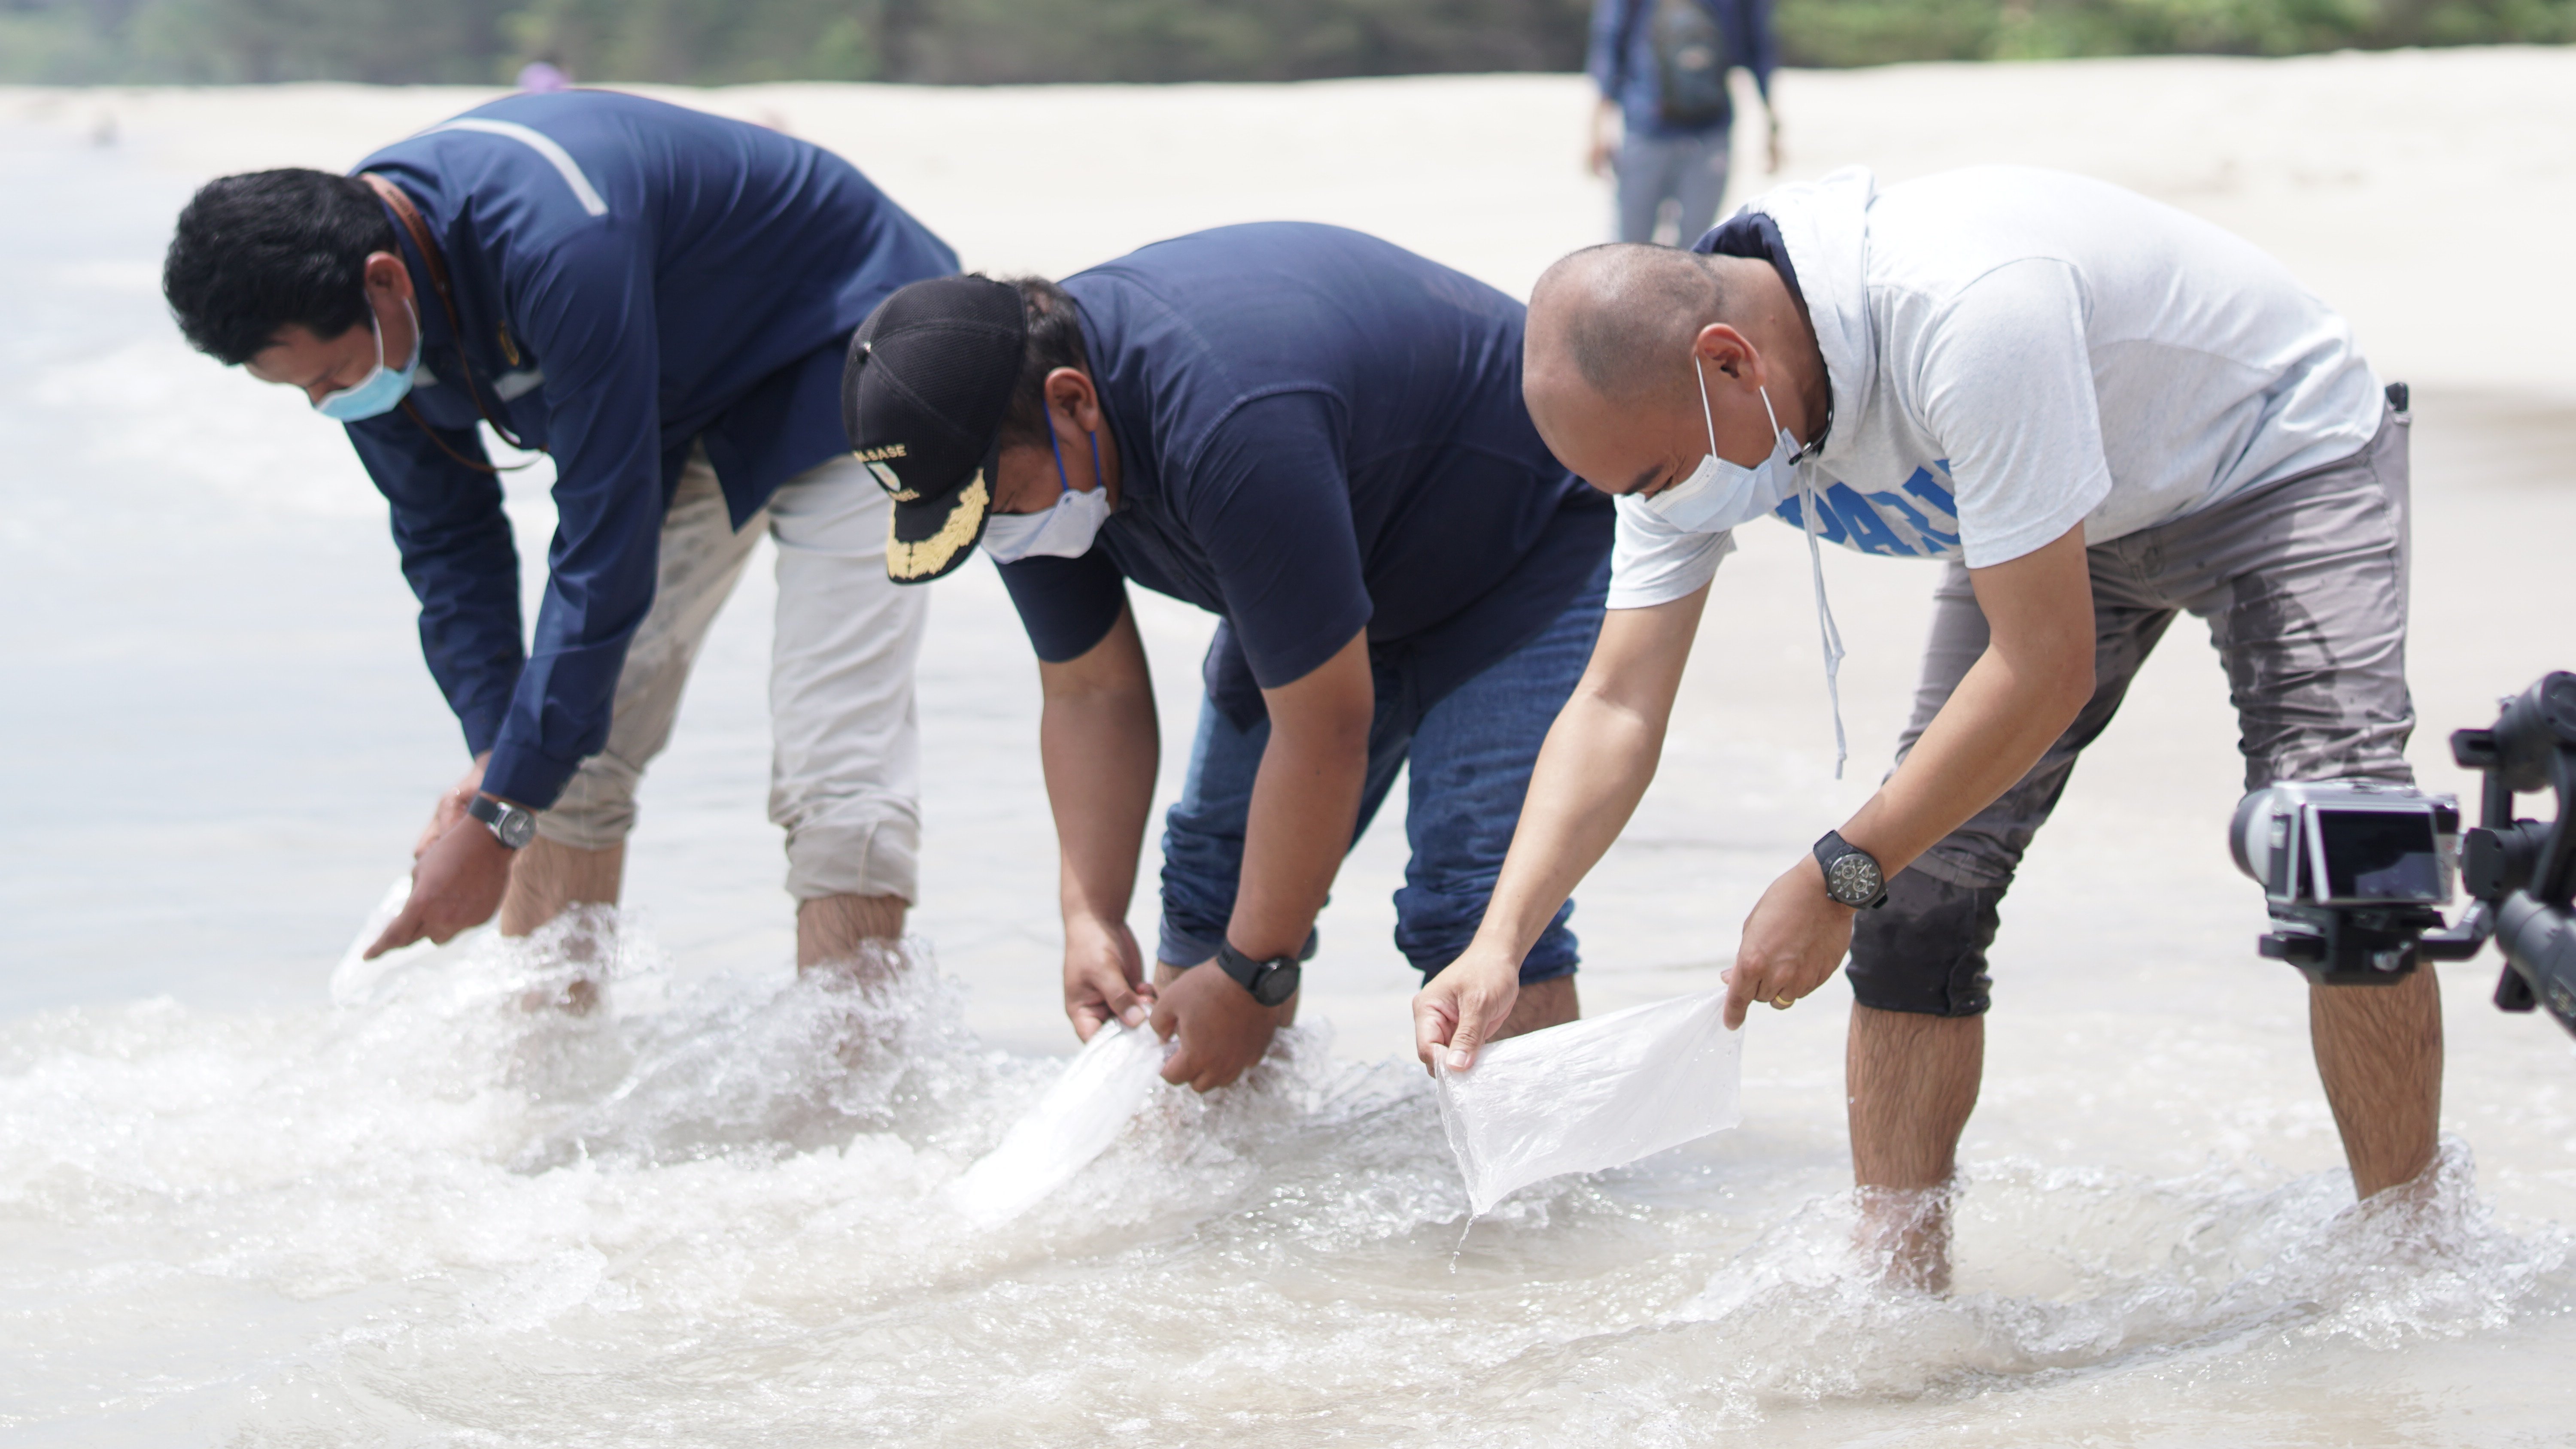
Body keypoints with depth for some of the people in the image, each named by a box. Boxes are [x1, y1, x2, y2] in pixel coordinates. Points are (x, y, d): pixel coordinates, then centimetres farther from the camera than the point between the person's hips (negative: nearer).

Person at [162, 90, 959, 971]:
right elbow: (448, 542, -2)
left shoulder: (556, 246, -41)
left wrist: (499, 813, -33)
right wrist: (494, 755, -15)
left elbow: (606, 553, -37)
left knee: (835, 779, -19)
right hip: (680, 408, 8)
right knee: (566, 753, -1)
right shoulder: (334, 295, -15)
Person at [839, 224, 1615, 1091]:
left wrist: (1252, 976, -27)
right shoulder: (1017, 448, -14)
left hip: (1524, 545, -8)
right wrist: (1092, 920, -16)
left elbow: (1325, 729, -35)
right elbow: (1092, 694, -4)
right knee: (1212, 881, 1)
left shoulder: (1230, 429, -41)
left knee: (1475, 911, -22)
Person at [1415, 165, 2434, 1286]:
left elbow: (2047, 669, -37)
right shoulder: (1676, 400, -18)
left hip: (2280, 464, -7)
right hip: (2070, 517, 7)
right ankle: (1899, 1281, 4)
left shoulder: (1965, 312, -42)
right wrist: (1500, 940, -27)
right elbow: (1616, 707, -13)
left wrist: (1836, 880, -32)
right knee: (1914, 886, -6)